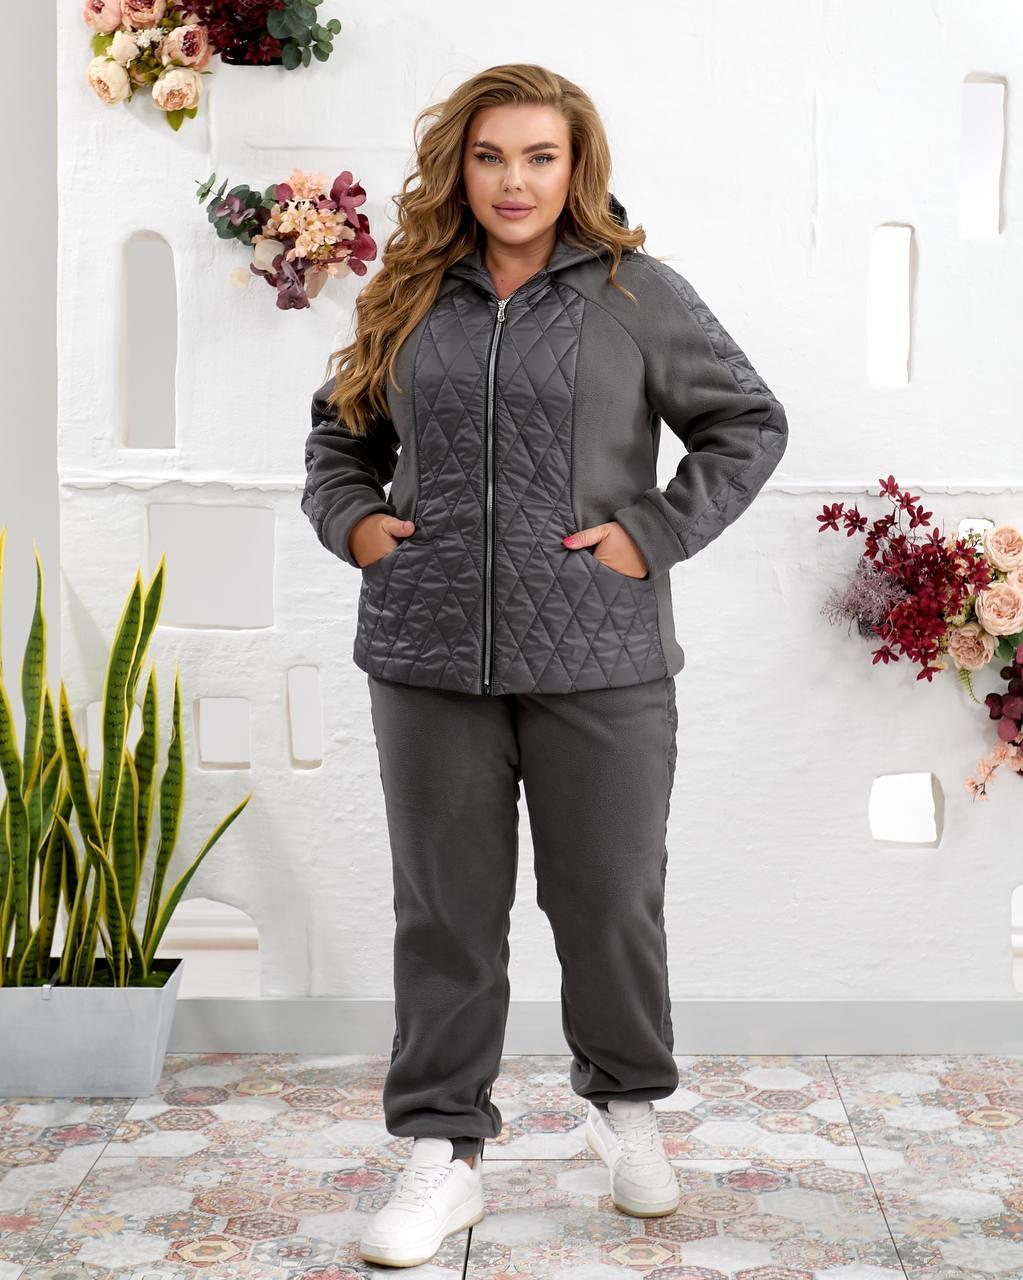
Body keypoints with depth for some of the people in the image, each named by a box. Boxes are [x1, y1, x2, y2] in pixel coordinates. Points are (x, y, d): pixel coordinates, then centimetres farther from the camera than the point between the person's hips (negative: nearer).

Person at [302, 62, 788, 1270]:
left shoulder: (638, 292, 0)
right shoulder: (410, 297, 10)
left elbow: (749, 423, 4)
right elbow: (338, 428, 22)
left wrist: (657, 533, -7)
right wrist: (350, 518, 3)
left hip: (597, 661, -2)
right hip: (429, 657, 2)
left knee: (611, 901, 8)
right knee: (446, 911, 8)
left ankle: (626, 1103, 34)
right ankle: (443, 1151, 19)